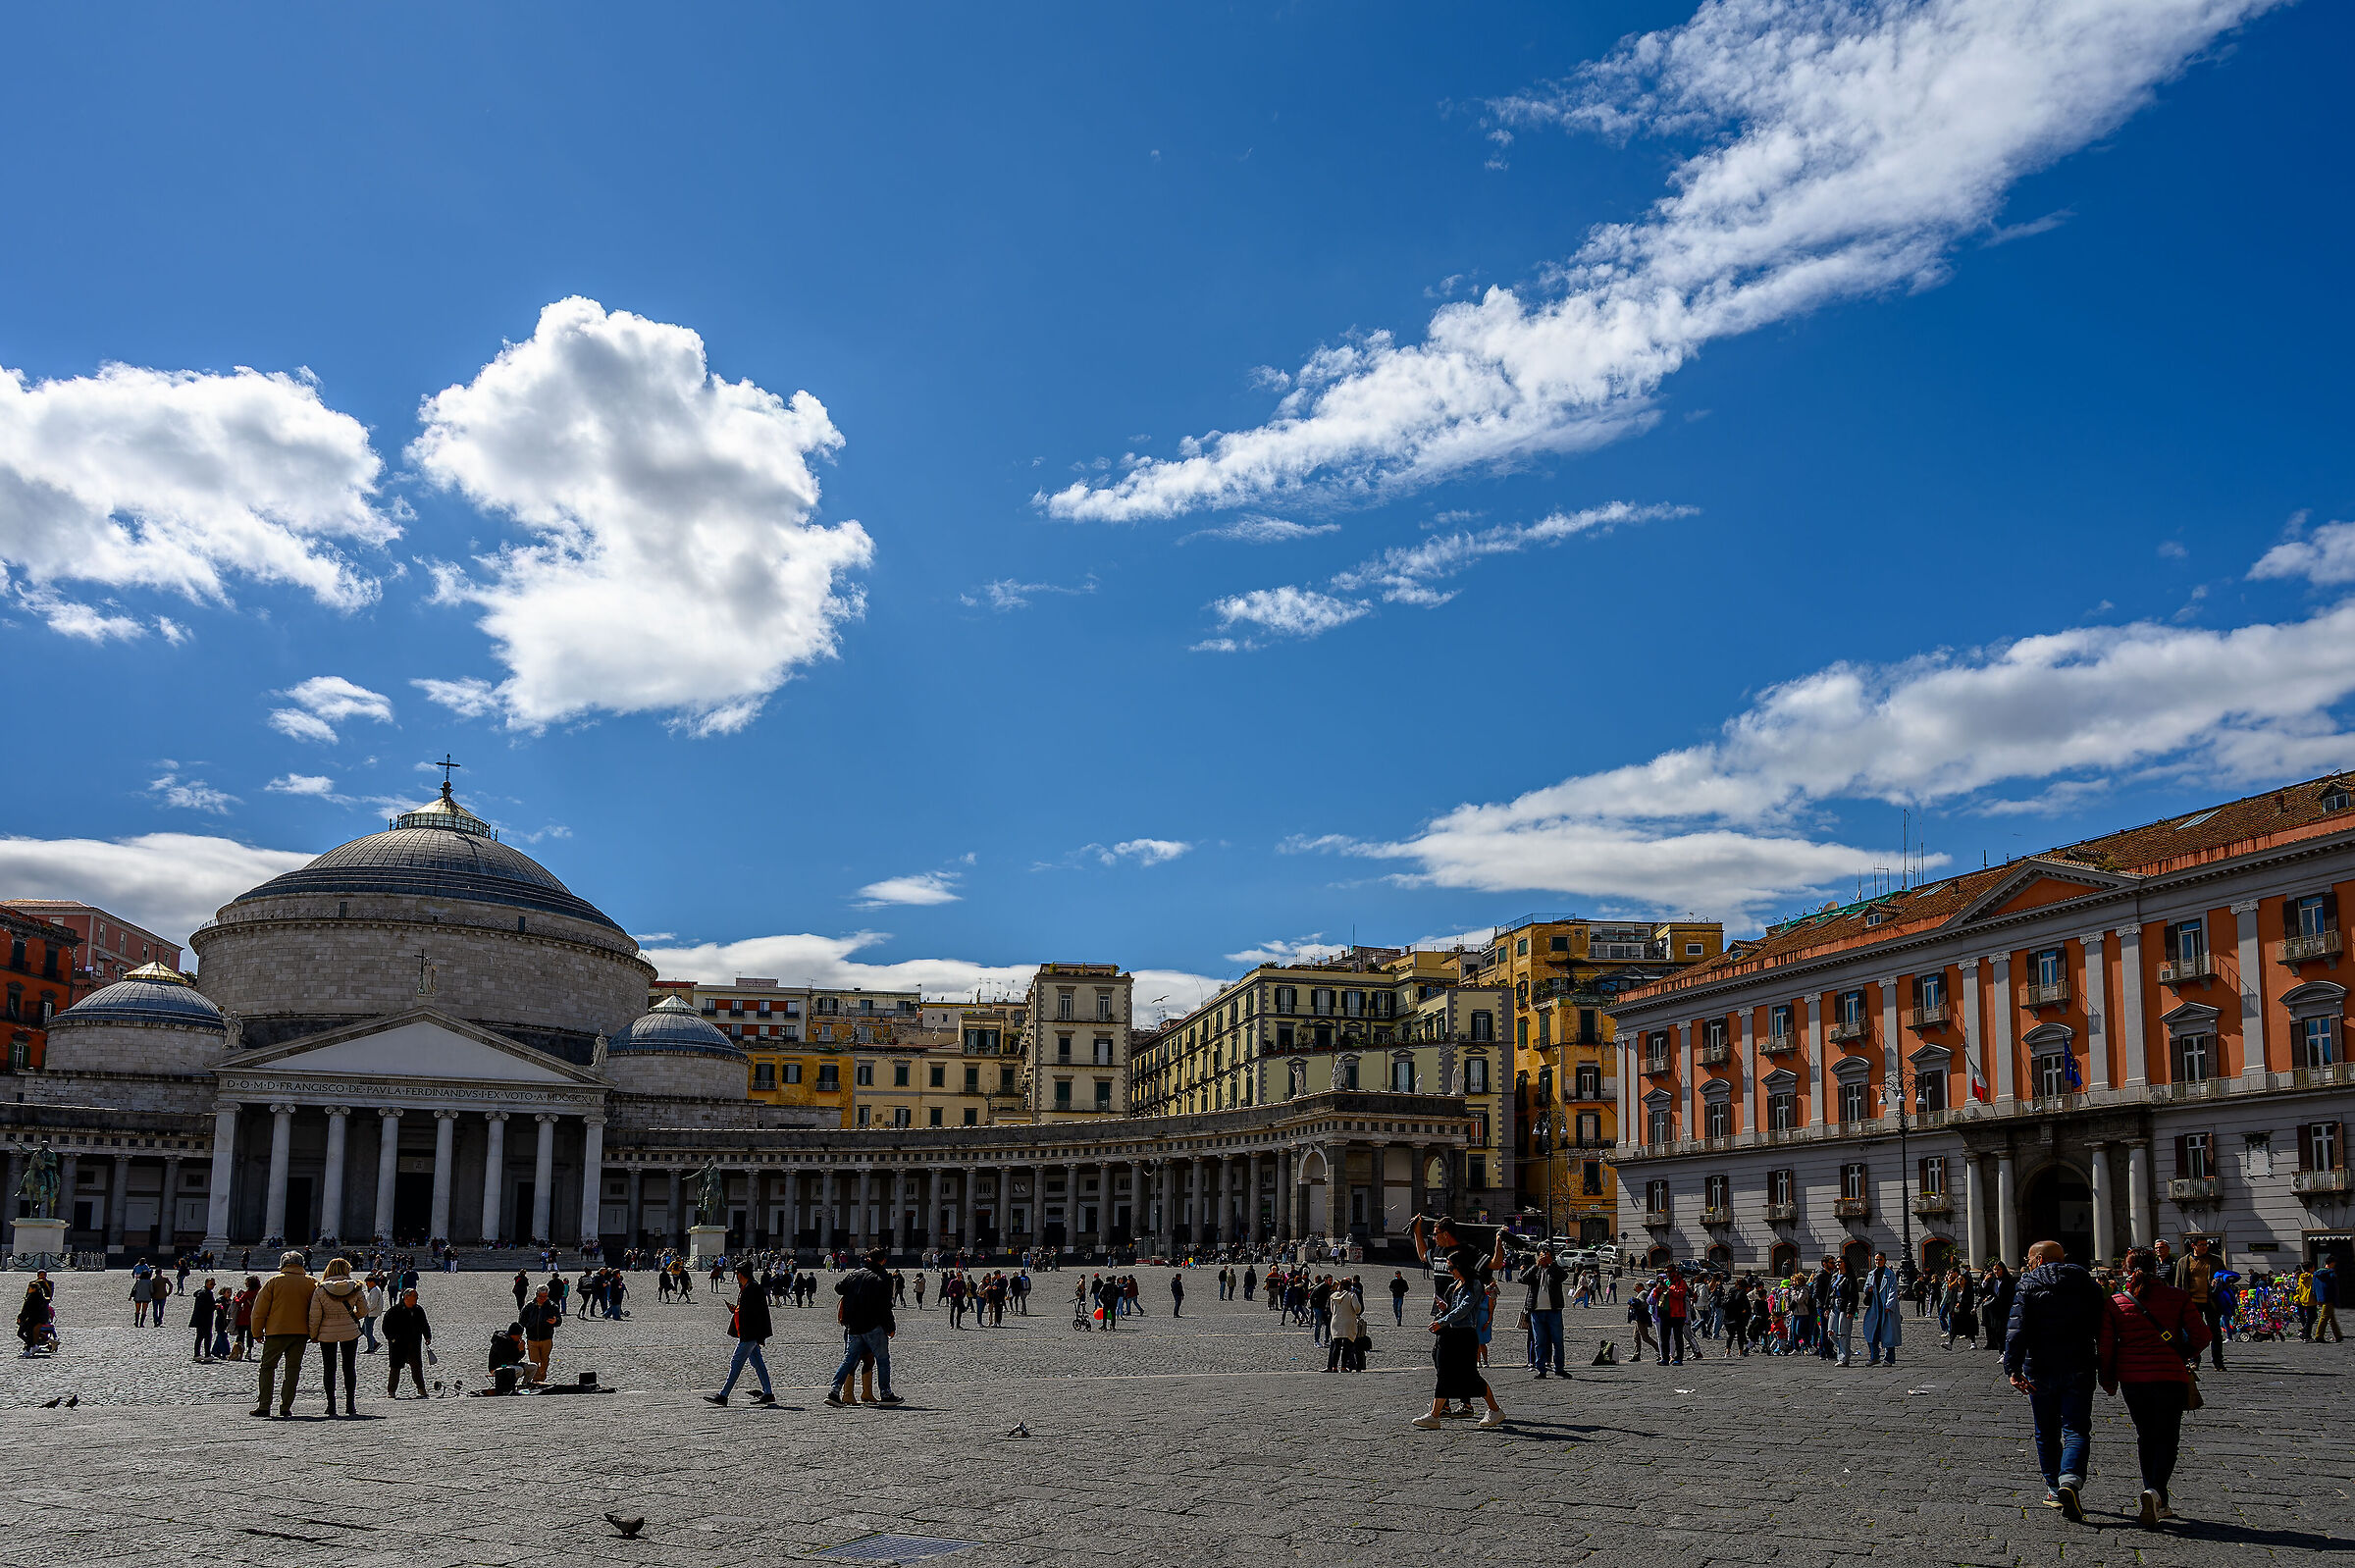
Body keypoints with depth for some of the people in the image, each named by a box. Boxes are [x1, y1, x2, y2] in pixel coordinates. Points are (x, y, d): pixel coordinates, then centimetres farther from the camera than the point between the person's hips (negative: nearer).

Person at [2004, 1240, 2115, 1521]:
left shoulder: (2027, 1285, -3)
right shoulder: (2086, 1284, 5)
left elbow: (2017, 1330, -14)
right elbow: (2103, 1329, 5)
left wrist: (2013, 1368, -18)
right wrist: (2105, 1369, 12)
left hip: (2040, 1371, -1)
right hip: (2079, 1371, 1)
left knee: (2046, 1432, 14)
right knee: (2076, 1429, -1)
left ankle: (2054, 1490, 20)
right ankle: (2070, 1479, -25)